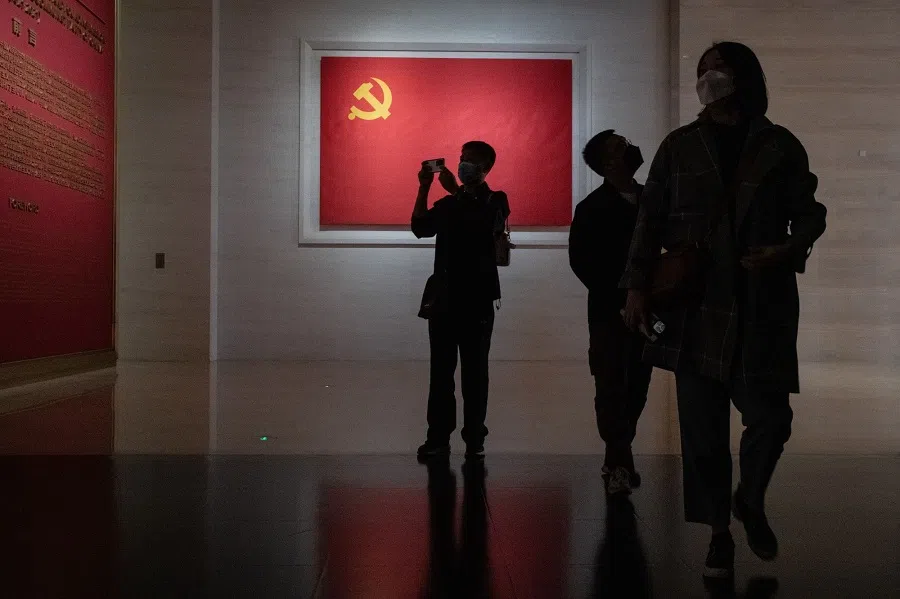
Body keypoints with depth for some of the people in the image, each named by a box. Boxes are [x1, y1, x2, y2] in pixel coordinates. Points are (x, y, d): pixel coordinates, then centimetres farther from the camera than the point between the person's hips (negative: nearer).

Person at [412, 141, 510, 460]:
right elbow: (420, 227, 4)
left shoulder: (496, 201, 4)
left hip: (477, 298, -4)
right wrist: (424, 188, -3)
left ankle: (475, 438, 4)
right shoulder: (448, 203, 17)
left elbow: (484, 228, -17)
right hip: (444, 296, 4)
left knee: (474, 369, -1)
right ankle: (438, 436, 6)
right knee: (441, 369, 2)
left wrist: (456, 191, -17)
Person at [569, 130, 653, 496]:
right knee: (611, 386, -4)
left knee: (637, 387, 7)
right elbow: (580, 261, -5)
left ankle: (618, 458, 19)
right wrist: (617, 296, -8)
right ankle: (619, 463, 2)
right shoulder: (592, 208, -3)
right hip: (609, 311, -4)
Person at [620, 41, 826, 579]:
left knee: (771, 417, -1)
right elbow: (652, 220, 5)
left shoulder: (781, 146, 7)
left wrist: (789, 249, -12)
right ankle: (719, 532, 16)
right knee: (702, 425, 1)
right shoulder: (680, 146, 8)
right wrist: (638, 286, -4)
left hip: (764, 307, 0)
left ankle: (751, 503, 30)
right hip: (697, 307, 0)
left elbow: (810, 213, 9)